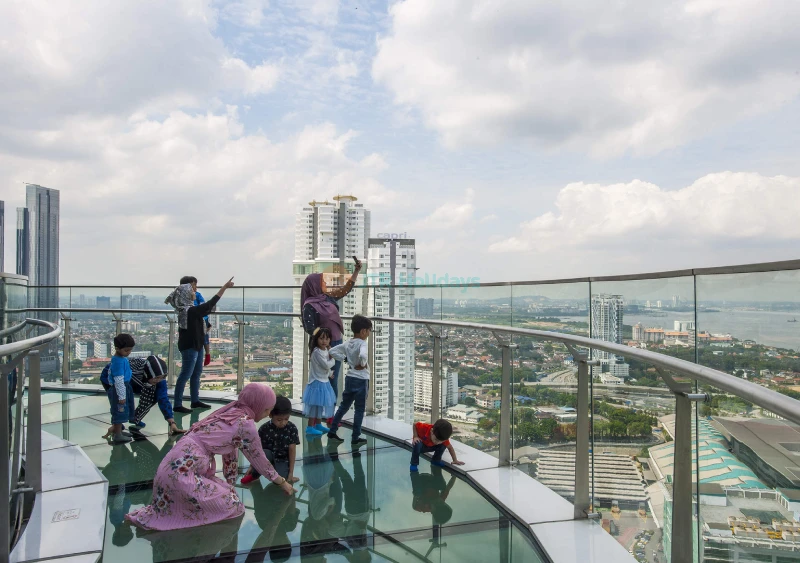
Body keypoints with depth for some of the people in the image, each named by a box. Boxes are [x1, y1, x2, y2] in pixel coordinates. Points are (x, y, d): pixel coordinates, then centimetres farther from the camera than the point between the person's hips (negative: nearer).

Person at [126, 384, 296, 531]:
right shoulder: (245, 423, -10)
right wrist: (282, 482, 15)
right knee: (232, 507, -2)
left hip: (175, 466, 9)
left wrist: (230, 487, 25)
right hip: (182, 472, -9)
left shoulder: (232, 413, 15)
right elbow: (259, 459, 1)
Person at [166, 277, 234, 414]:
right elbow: (211, 304, -22)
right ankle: (177, 405, 2)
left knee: (197, 372, 16)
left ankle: (195, 401, 25)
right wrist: (225, 286, -19)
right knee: (185, 375, -4)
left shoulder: (187, 309, 4)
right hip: (189, 346, -10)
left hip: (194, 345, 10)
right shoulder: (190, 311, -23)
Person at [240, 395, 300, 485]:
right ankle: (254, 475, -7)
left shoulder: (292, 428, -11)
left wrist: (291, 472, -10)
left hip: (283, 460, -2)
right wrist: (252, 466, 5)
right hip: (268, 459, 2)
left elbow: (292, 450, -9)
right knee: (265, 453, -34)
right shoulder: (264, 429, -11)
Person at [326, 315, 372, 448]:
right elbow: (363, 355, -39)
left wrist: (345, 358, 7)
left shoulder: (347, 343, 5)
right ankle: (356, 438, 9)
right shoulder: (362, 343, -18)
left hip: (349, 378, 7)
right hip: (361, 380, -7)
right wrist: (362, 364, -20)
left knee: (344, 406, 17)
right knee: (360, 409, 4)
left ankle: (332, 431, 21)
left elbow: (332, 351, 9)